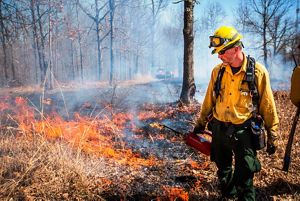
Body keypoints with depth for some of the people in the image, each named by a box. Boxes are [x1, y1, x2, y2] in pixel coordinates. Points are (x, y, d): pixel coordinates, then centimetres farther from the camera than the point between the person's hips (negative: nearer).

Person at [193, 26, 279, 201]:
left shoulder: (258, 72, -11)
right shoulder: (217, 71, -1)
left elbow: (268, 107, -5)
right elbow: (209, 100, 9)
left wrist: (272, 136, -1)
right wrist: (201, 124, 16)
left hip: (243, 131, -4)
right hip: (219, 129, 4)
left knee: (244, 175, 2)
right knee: (223, 170, 21)